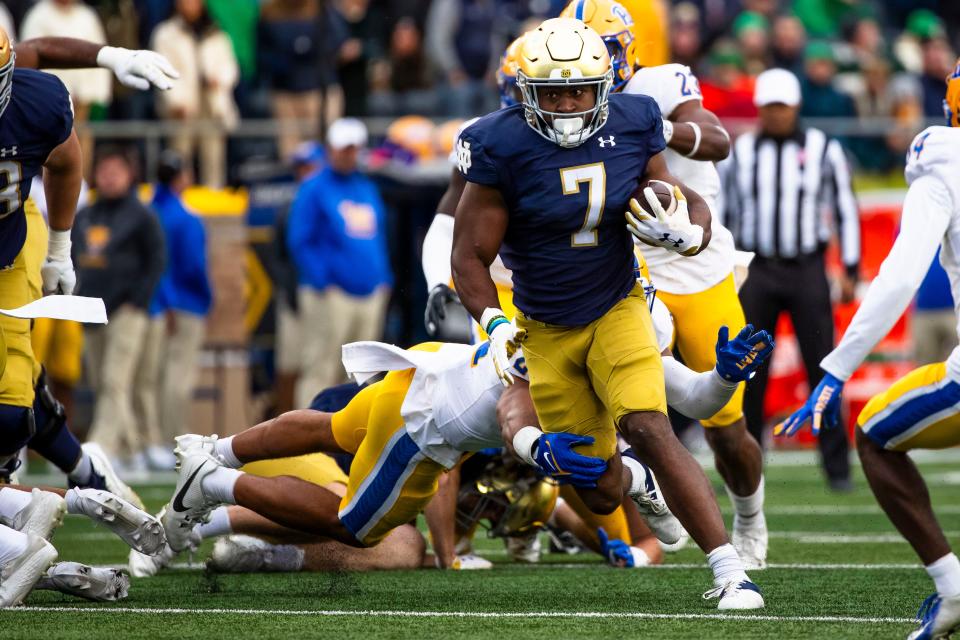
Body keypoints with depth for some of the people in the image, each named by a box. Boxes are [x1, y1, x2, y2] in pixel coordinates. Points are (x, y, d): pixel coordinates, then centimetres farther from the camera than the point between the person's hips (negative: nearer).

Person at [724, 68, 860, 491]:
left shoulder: (823, 151, 0)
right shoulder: (742, 152, 5)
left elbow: (845, 211, 4)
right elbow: (730, 213, 13)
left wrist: (850, 271, 0)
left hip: (807, 269, -2)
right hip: (758, 270, 2)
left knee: (823, 371, -4)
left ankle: (837, 467, 0)